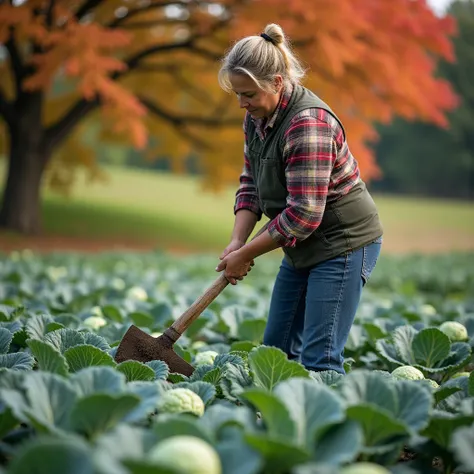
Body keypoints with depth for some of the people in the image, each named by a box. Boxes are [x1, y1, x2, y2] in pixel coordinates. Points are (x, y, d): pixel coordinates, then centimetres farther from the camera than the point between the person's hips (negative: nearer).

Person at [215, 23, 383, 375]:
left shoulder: (307, 122, -27)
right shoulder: (257, 116, 2)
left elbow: (303, 214, -28)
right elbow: (251, 183, 9)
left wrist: (246, 255, -18)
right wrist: (237, 242, -6)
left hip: (343, 242, -10)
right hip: (304, 246, 10)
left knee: (319, 358, -11)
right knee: (276, 349, 12)